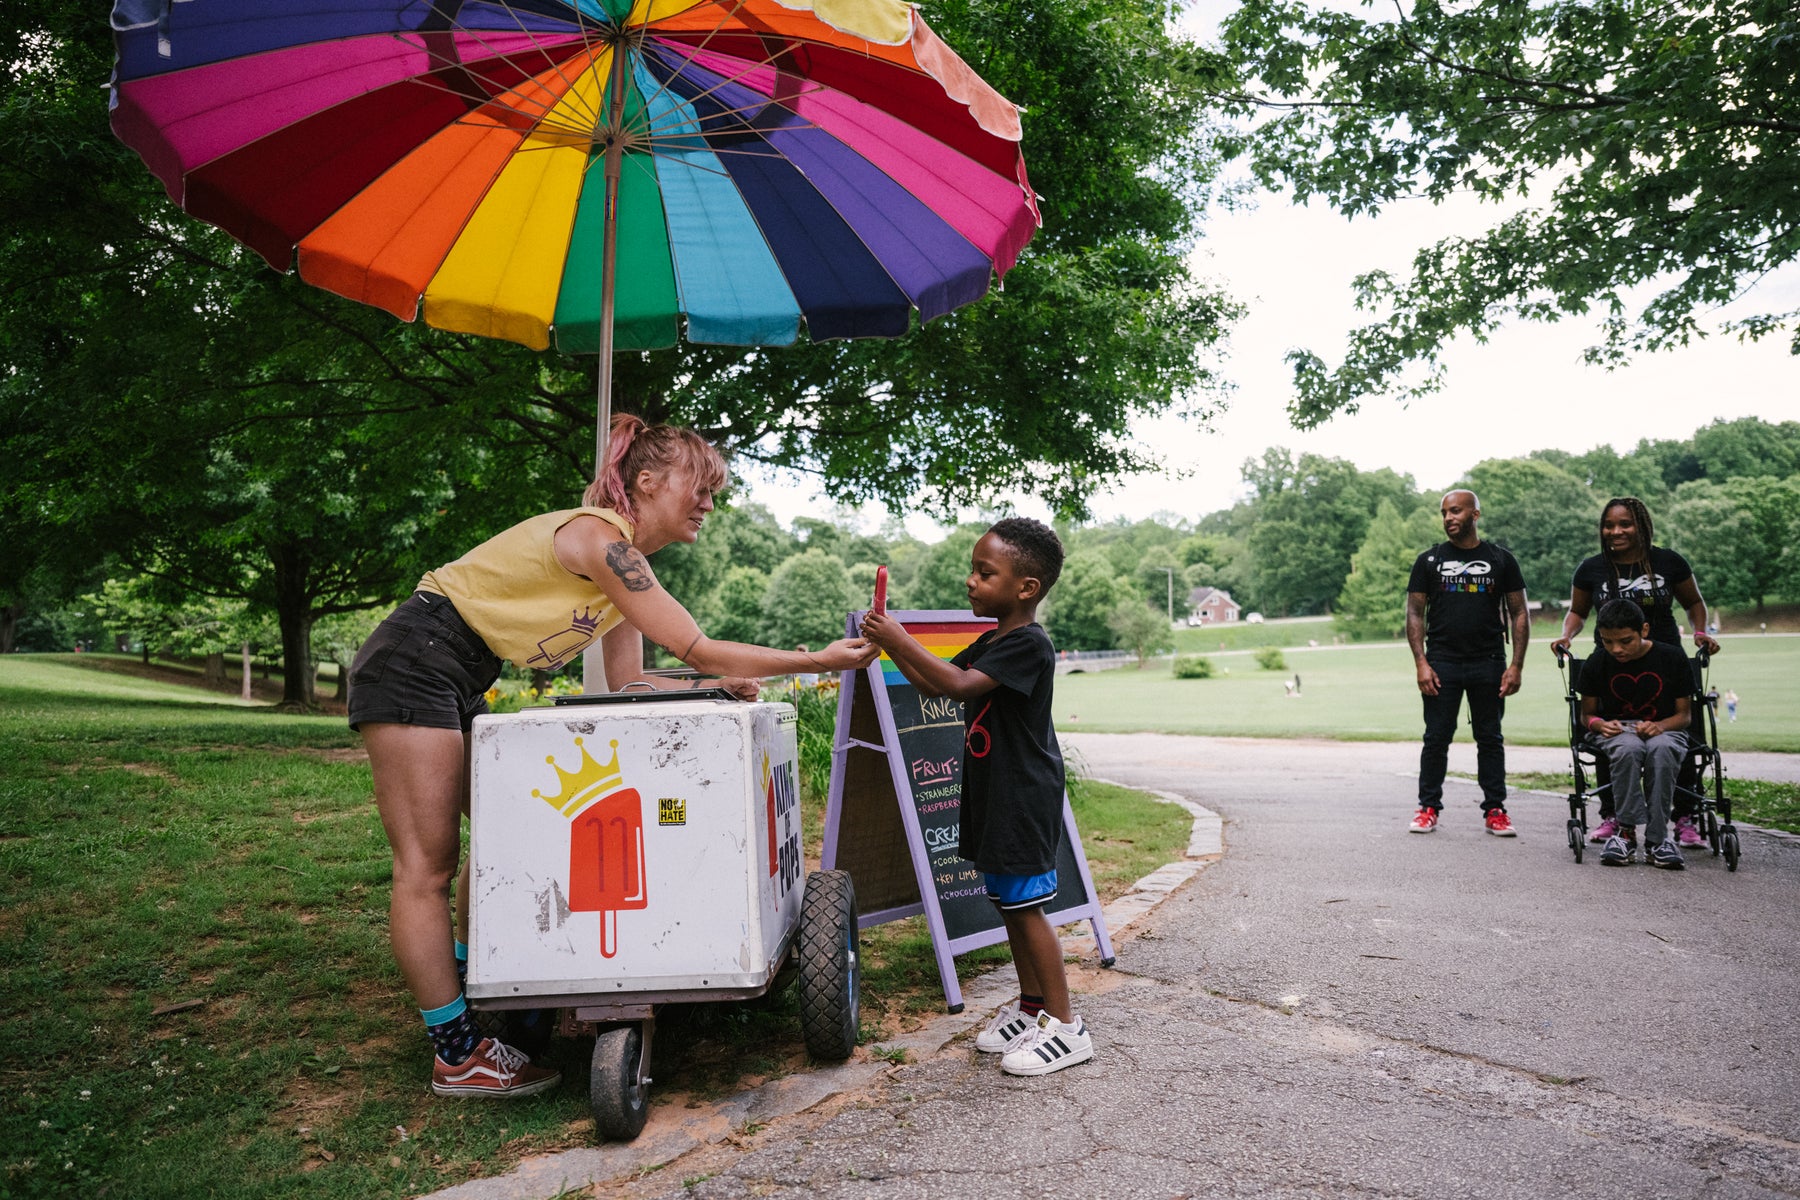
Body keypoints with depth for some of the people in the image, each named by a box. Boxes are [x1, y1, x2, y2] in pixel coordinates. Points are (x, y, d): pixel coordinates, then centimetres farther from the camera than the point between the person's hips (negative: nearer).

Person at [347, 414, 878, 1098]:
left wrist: (717, 685, -5)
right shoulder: (600, 538, -21)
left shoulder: (627, 562, 9)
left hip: (458, 681, 10)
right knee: (428, 863, -6)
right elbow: (698, 650, -23)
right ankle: (457, 1054, -1)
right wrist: (823, 660, -18)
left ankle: (463, 997, 26)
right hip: (412, 663, -10)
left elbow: (627, 681, 8)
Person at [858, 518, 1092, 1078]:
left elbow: (959, 685, -29)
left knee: (1025, 906, -5)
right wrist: (893, 644, 2)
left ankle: (1065, 1026, 4)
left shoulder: (1029, 644, -18)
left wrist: (902, 641, -26)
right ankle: (1029, 1006, 28)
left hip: (1025, 798, -10)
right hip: (993, 795, 10)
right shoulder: (990, 642, 12)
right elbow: (935, 682, 17)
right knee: (1009, 903, 16)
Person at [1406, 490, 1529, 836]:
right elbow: (1415, 614, 5)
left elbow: (1519, 614, 7)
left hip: (1489, 664, 0)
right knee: (1436, 738, 2)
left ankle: (1495, 810, 13)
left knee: (1490, 739, 6)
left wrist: (1516, 665, -2)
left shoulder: (1501, 560, 8)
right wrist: (1421, 663, -6)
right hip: (1441, 664, 0)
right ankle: (1428, 807, 9)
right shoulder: (1430, 560, 7)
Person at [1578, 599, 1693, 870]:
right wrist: (1599, 724, -17)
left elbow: (1684, 714, 2)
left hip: (1663, 730, 0)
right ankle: (1626, 831, -29)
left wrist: (1660, 726, -20)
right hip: (1616, 732, 0)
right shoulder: (1596, 664, -3)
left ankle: (1657, 838, -30)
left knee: (1661, 749, -39)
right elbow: (1586, 714, 8)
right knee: (1629, 749, -39)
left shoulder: (1673, 659, -5)